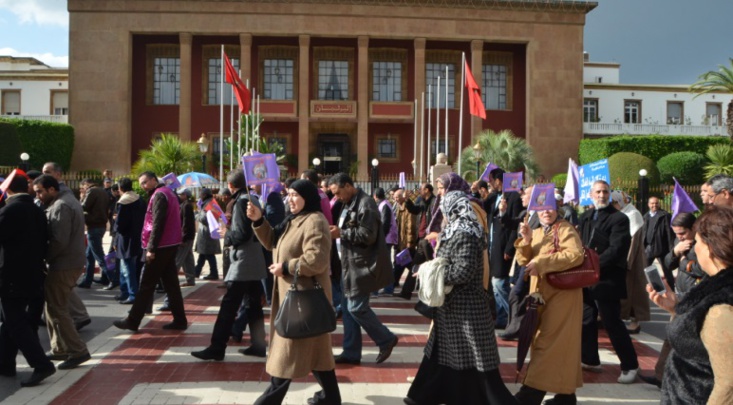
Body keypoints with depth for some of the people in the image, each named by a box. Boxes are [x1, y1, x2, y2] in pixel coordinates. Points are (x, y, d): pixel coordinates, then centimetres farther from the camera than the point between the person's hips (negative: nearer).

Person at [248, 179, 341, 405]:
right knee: (313, 347, 15)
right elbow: (272, 243, 15)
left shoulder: (314, 222, -19)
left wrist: (285, 267, -19)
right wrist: (259, 220, 2)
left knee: (291, 349, 2)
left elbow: (316, 261, -28)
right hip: (295, 293, 10)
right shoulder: (294, 220, 14)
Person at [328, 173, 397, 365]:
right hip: (351, 264, 10)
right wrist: (337, 231, 9)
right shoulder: (349, 204, 16)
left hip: (362, 265, -10)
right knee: (348, 307, 11)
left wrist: (341, 233, -18)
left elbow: (368, 235, -22)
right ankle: (351, 352, 19)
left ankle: (386, 339, 11)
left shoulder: (365, 205, -16)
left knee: (356, 307, -8)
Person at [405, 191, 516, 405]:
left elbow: (463, 271, -27)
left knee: (472, 362, -2)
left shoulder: (465, 235, -19)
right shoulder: (456, 232, 10)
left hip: (465, 308, -10)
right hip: (454, 305, 10)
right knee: (444, 354, 18)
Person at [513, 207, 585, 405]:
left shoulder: (565, 229, -8)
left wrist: (541, 263, -23)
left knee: (550, 343, -5)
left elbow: (576, 255, -24)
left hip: (561, 294, -8)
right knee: (551, 343, 10)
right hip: (541, 294, 8)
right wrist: (526, 240, -10)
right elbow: (524, 261, 7)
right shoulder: (536, 233, 13)